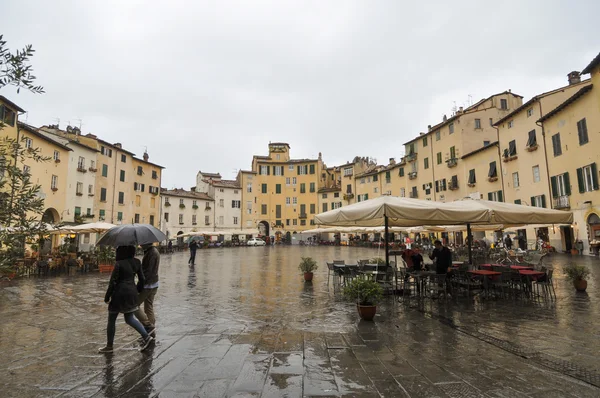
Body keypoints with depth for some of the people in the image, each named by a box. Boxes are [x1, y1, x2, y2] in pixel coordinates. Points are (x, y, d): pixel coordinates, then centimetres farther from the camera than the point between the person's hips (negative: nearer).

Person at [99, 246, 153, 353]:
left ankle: (109, 346, 22)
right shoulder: (136, 262, 2)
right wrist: (137, 290, 21)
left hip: (120, 293, -6)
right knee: (129, 319, 17)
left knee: (111, 321, 12)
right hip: (132, 293, 6)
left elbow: (113, 282, -14)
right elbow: (142, 279, 7)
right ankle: (146, 336, 4)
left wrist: (107, 296, -3)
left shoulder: (119, 264, -16)